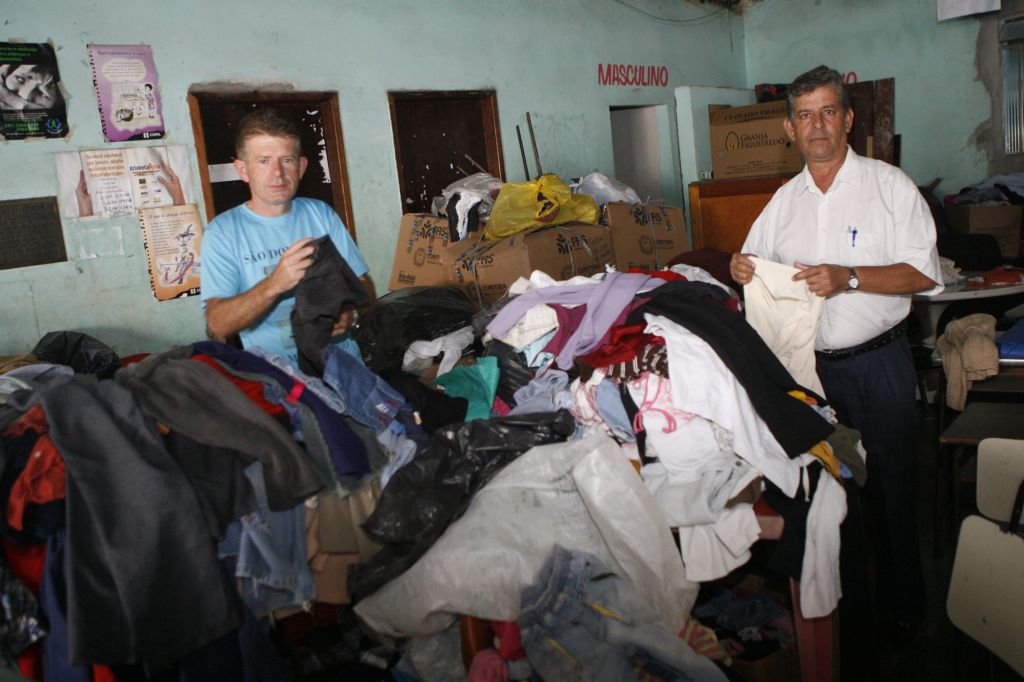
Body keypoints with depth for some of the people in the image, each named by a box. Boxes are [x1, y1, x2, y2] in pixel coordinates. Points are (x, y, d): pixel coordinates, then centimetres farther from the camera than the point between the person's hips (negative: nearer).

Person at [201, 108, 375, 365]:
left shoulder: (321, 214, 12)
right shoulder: (222, 233, 0)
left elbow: (364, 284, 14)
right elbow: (217, 327, -9)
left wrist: (349, 311, -8)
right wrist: (274, 284, -23)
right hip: (275, 370, -2)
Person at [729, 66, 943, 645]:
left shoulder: (889, 185, -4)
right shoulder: (785, 200, 9)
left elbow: (925, 274, -9)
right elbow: (756, 264, 17)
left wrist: (848, 278, -22)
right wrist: (741, 269, -7)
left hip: (879, 363, -3)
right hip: (810, 366, 4)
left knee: (891, 486, 6)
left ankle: (902, 601, 25)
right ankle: (840, 583, 32)